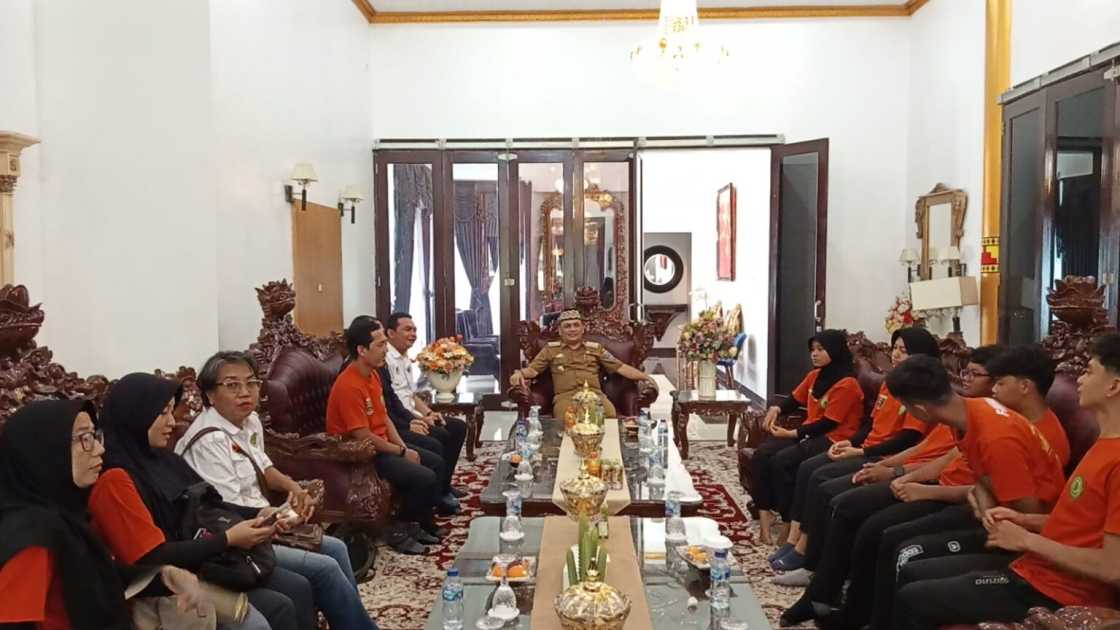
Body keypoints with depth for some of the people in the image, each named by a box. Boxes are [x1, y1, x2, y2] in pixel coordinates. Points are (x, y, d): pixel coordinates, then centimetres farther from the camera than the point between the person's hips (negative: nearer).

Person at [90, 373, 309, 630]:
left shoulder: (162, 459, 8)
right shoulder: (115, 480, -19)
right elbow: (157, 558, -21)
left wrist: (259, 516, -4)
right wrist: (229, 538, -18)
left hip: (205, 561, 8)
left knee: (297, 588, -2)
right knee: (278, 608, -16)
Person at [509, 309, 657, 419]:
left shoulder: (595, 348, 22)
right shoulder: (550, 349, 20)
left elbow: (620, 367, 18)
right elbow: (532, 369, 13)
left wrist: (645, 376, 4)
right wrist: (519, 373, -10)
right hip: (565, 396, -1)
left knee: (610, 415, -33)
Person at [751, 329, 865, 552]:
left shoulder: (847, 384, -15)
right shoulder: (815, 375, 11)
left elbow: (828, 423, -17)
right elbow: (795, 399, 20)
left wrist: (792, 433, -17)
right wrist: (776, 409, -3)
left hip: (833, 439, -8)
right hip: (810, 432, 8)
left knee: (781, 461, -27)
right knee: (762, 454, -15)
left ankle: (791, 524, -15)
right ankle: (764, 511, -11)